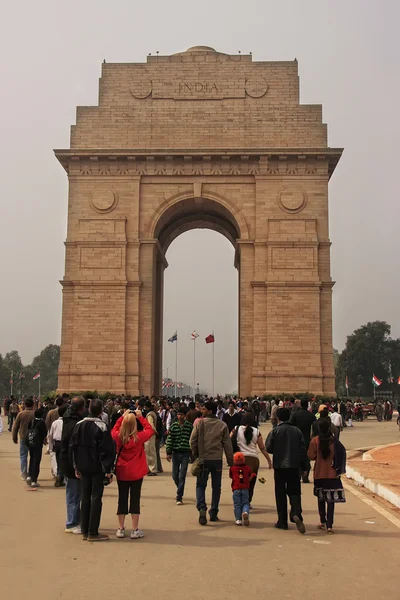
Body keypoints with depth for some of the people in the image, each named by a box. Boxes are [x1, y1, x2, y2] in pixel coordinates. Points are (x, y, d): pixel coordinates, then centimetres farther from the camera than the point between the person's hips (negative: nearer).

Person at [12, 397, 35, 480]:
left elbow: (15, 427, 1)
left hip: (23, 438, -1)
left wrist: (14, 438, 13)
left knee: (23, 456, 10)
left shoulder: (20, 414, -6)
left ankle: (24, 474, 8)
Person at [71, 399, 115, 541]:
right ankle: (93, 533, 1)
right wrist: (108, 470, -9)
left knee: (85, 498, 12)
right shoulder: (102, 427, -13)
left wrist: (76, 466, 13)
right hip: (97, 468, -5)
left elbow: (74, 447, 7)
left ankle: (85, 531, 16)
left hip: (83, 468, 5)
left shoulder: (79, 425, 4)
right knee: (96, 498, 0)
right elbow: (107, 450, -14)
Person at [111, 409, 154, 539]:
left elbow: (114, 429, 13)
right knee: (135, 499, 4)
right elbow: (150, 430, 1)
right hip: (136, 473, -2)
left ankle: (121, 529, 17)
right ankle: (135, 530, 7)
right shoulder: (139, 437, -16)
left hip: (121, 472, 2)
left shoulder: (118, 437, -9)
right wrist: (141, 417, -1)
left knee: (122, 499, 11)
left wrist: (123, 417, 9)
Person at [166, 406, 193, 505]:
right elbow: (169, 440, 3)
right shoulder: (173, 426, 2)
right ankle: (180, 490, 34)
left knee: (182, 476, -4)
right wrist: (168, 453, -3)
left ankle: (179, 497, 1)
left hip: (186, 453, -2)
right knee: (175, 475, 8)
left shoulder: (189, 426, -1)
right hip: (175, 453, 2)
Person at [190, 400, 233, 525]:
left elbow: (192, 440, -6)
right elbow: (227, 444, 1)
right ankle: (213, 513, 16)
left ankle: (202, 508, -13)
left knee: (201, 485, 9)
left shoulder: (200, 423, -7)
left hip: (203, 458, -2)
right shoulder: (222, 425, -1)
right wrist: (230, 461, 9)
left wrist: (195, 454, 10)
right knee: (216, 487, 13)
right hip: (217, 459, 2)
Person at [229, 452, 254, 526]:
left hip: (236, 489, -1)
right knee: (245, 503, 8)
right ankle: (245, 512, -23)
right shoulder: (247, 468, 5)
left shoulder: (232, 468, 2)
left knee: (237, 504, 6)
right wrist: (253, 475, 31)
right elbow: (249, 479, 10)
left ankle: (238, 519, 1)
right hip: (245, 488, 1)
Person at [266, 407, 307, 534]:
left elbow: (269, 448, -7)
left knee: (280, 494, 7)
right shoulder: (296, 430, 3)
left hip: (279, 466, -2)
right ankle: (296, 513, -18)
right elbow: (303, 449, 4)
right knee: (294, 492, 8)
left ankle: (282, 521, 10)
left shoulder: (275, 431, -6)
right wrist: (304, 466, 10)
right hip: (294, 466, 2)